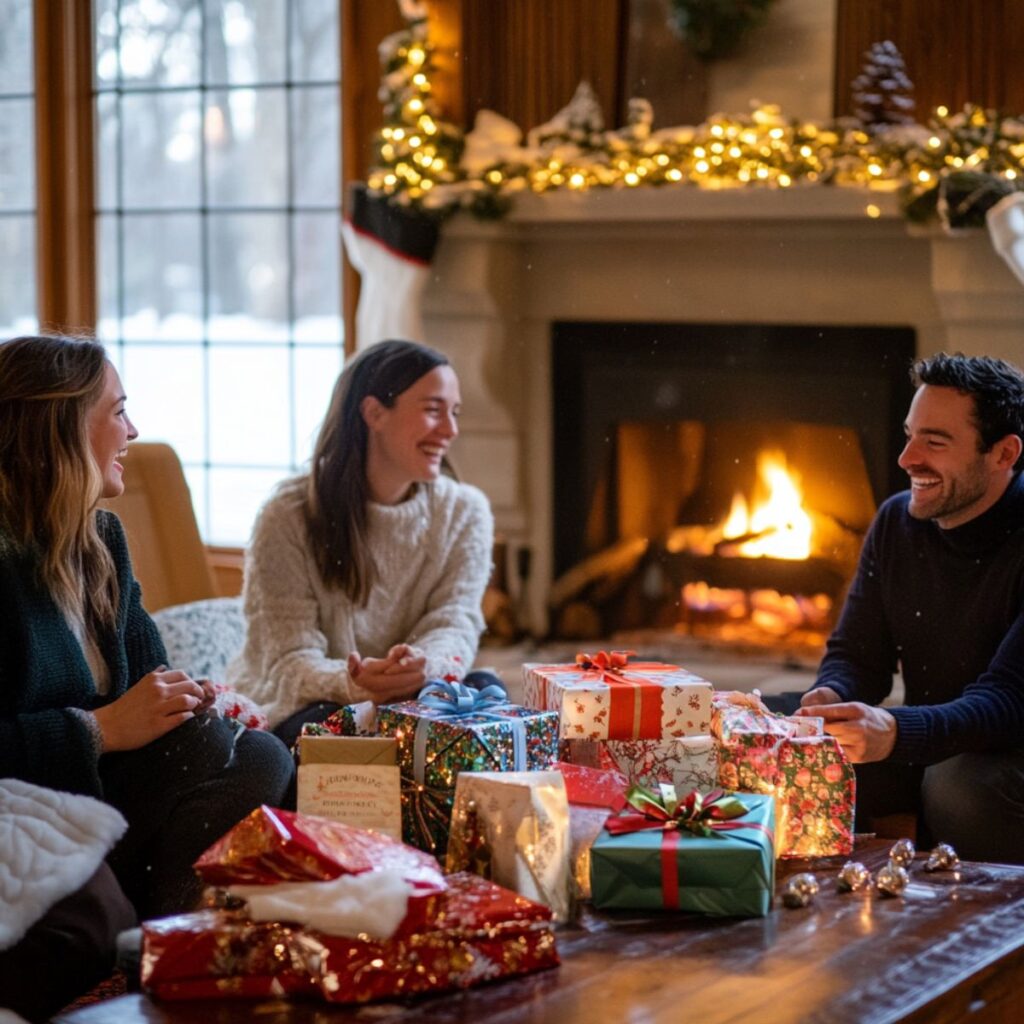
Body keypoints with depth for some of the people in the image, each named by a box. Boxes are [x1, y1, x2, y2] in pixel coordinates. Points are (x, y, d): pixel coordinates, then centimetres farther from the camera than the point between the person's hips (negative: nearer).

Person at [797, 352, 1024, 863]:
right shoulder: (896, 523, 3)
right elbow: (856, 654, 6)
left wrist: (895, 732, -46)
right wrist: (831, 698, -20)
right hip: (922, 755, 6)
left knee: (960, 786, -36)